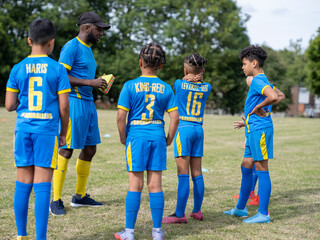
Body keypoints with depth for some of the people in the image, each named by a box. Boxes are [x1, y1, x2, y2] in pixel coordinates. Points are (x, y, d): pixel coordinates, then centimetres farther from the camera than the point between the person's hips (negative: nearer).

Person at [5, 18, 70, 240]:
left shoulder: (18, 69, 4)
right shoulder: (57, 69, -2)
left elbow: (10, 105, 4)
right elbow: (63, 107, -3)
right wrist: (63, 134, 10)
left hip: (23, 129, 3)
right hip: (47, 130, -3)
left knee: (23, 185, 10)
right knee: (42, 186, -1)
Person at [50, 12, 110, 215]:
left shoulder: (88, 49, 20)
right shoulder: (72, 46, -9)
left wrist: (98, 83, 10)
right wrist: (89, 82, -19)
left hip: (88, 103, 10)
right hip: (74, 102, -10)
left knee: (90, 149, 12)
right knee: (66, 151, -7)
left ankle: (80, 196, 24)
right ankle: (56, 201, 1)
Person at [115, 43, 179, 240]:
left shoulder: (130, 86, -5)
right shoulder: (166, 88, 3)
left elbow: (121, 116, -9)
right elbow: (175, 118, 0)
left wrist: (123, 137, 4)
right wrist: (169, 139, 12)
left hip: (136, 136, -2)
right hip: (158, 136, 2)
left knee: (135, 185, 3)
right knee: (155, 185, 7)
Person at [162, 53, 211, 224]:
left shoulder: (179, 84, -5)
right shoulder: (206, 87, 5)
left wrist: (187, 77, 15)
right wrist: (198, 77, 20)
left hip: (184, 128, -5)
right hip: (199, 130, 5)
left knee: (183, 173, -7)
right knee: (197, 173, 11)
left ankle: (180, 214, -6)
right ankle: (197, 211, 20)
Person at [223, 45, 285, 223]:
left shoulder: (258, 80, -15)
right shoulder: (262, 81, 16)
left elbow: (274, 96, -32)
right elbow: (281, 96, 25)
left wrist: (259, 107, -16)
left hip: (259, 130, -10)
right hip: (254, 130, 10)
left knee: (262, 170, -5)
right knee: (246, 168, 15)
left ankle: (263, 214, 2)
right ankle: (241, 208, 26)